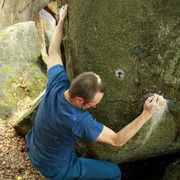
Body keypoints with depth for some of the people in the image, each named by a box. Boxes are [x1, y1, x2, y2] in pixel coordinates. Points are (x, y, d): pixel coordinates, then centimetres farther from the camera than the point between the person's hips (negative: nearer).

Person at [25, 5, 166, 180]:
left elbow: (53, 52, -8)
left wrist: (62, 19, 3)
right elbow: (117, 140, -33)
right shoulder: (79, 121, -43)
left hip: (34, 152, 6)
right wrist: (147, 113, -42)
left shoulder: (58, 84, -27)